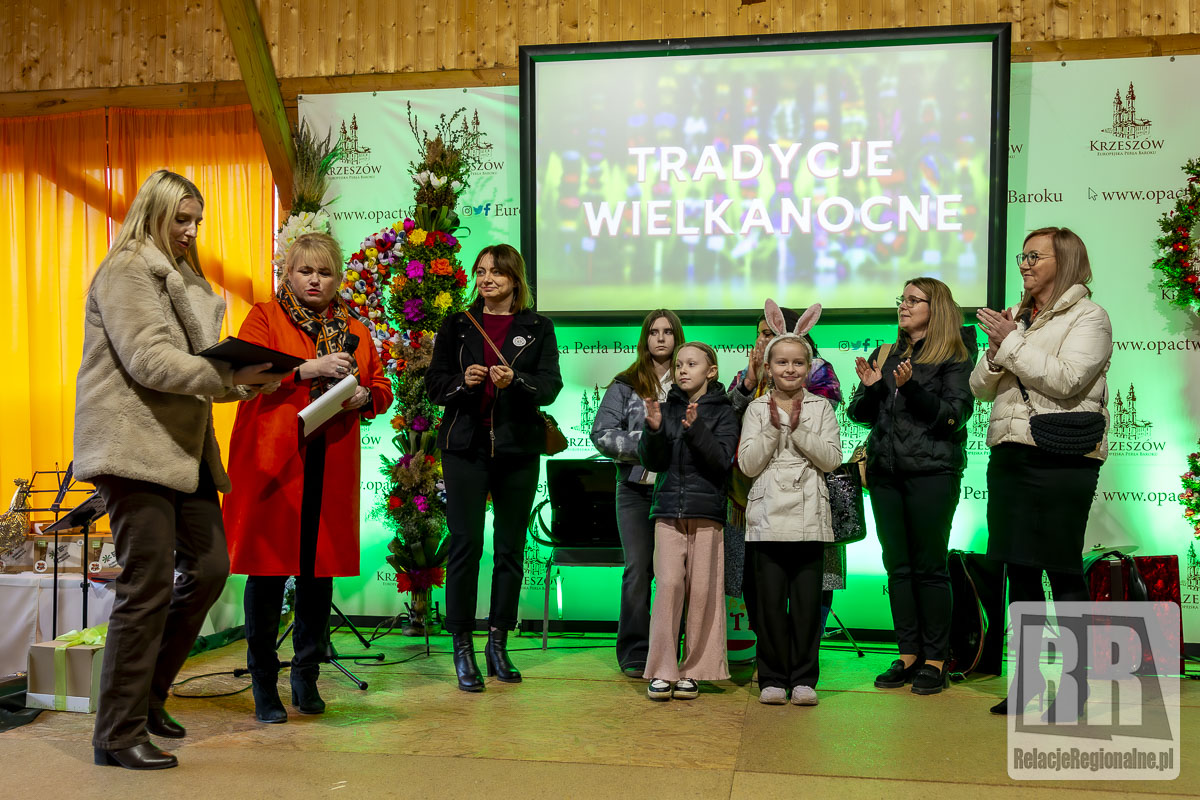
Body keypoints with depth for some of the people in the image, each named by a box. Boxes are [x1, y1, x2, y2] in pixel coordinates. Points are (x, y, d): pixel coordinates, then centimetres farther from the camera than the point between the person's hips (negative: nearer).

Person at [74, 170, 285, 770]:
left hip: (184, 446, 9)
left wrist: (248, 378, 3)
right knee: (148, 585, -8)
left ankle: (147, 697, 23)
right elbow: (149, 361, -17)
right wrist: (231, 376, -25)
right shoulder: (126, 270, -5)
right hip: (136, 446, -9)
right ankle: (119, 735, 2)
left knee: (209, 567, 9)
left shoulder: (182, 278, 23)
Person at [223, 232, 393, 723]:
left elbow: (382, 390, 19)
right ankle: (264, 686, 8)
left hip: (332, 466, 3)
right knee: (269, 569, -3)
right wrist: (308, 369, -18)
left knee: (320, 570, 5)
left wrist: (363, 397, -3)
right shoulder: (264, 318, 8)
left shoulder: (354, 331, 19)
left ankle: (307, 678, 19)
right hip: (272, 460, -3)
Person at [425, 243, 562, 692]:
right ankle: (462, 648, 3)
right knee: (465, 544, -6)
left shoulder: (538, 328, 8)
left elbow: (551, 386, -1)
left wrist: (515, 381, -19)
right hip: (465, 448, 0)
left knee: (510, 549, 5)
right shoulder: (457, 325, 11)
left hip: (518, 451, 1)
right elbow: (433, 382, 9)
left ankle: (498, 644, 17)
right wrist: (461, 381, -12)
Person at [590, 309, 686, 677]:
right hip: (637, 489, 0)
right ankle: (635, 654, 8)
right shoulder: (626, 384, 6)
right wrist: (645, 443, -12)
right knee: (638, 569, 0)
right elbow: (602, 433, -1)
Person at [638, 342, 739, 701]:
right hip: (668, 512, 1)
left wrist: (696, 428, -20)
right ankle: (662, 671, -1)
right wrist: (654, 429, -12)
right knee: (669, 585, -8)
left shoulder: (722, 412, 4)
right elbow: (651, 461, 6)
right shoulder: (667, 408, 11)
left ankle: (693, 671, 9)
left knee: (703, 591, -2)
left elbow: (722, 460, -7)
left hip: (706, 513, -1)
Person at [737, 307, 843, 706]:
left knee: (807, 598, 0)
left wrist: (799, 430, -11)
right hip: (767, 515, 0)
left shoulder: (820, 408, 8)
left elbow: (832, 459, -1)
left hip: (808, 515, 0)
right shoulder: (757, 408, 8)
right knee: (769, 598, 0)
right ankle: (773, 677, 10)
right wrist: (773, 428, -10)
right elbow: (748, 464, 0)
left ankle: (803, 677, 10)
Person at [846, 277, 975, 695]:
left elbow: (956, 414, -9)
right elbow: (858, 413, 14)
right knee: (898, 567, 6)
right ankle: (908, 654, 14)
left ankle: (935, 660, 6)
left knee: (930, 567, -3)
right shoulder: (884, 356, 16)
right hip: (885, 472, 5)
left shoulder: (954, 357, 1)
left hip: (932, 472, -5)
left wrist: (911, 388, -20)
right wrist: (869, 387, -6)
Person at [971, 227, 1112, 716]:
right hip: (1009, 456, 7)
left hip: (1061, 460, -6)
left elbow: (1065, 381, -16)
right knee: (1019, 569, 10)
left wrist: (1012, 342, -11)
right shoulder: (1016, 318, 19)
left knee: (1062, 569, -2)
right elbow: (980, 388, 14)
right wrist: (996, 352, -5)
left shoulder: (1088, 317, -1)